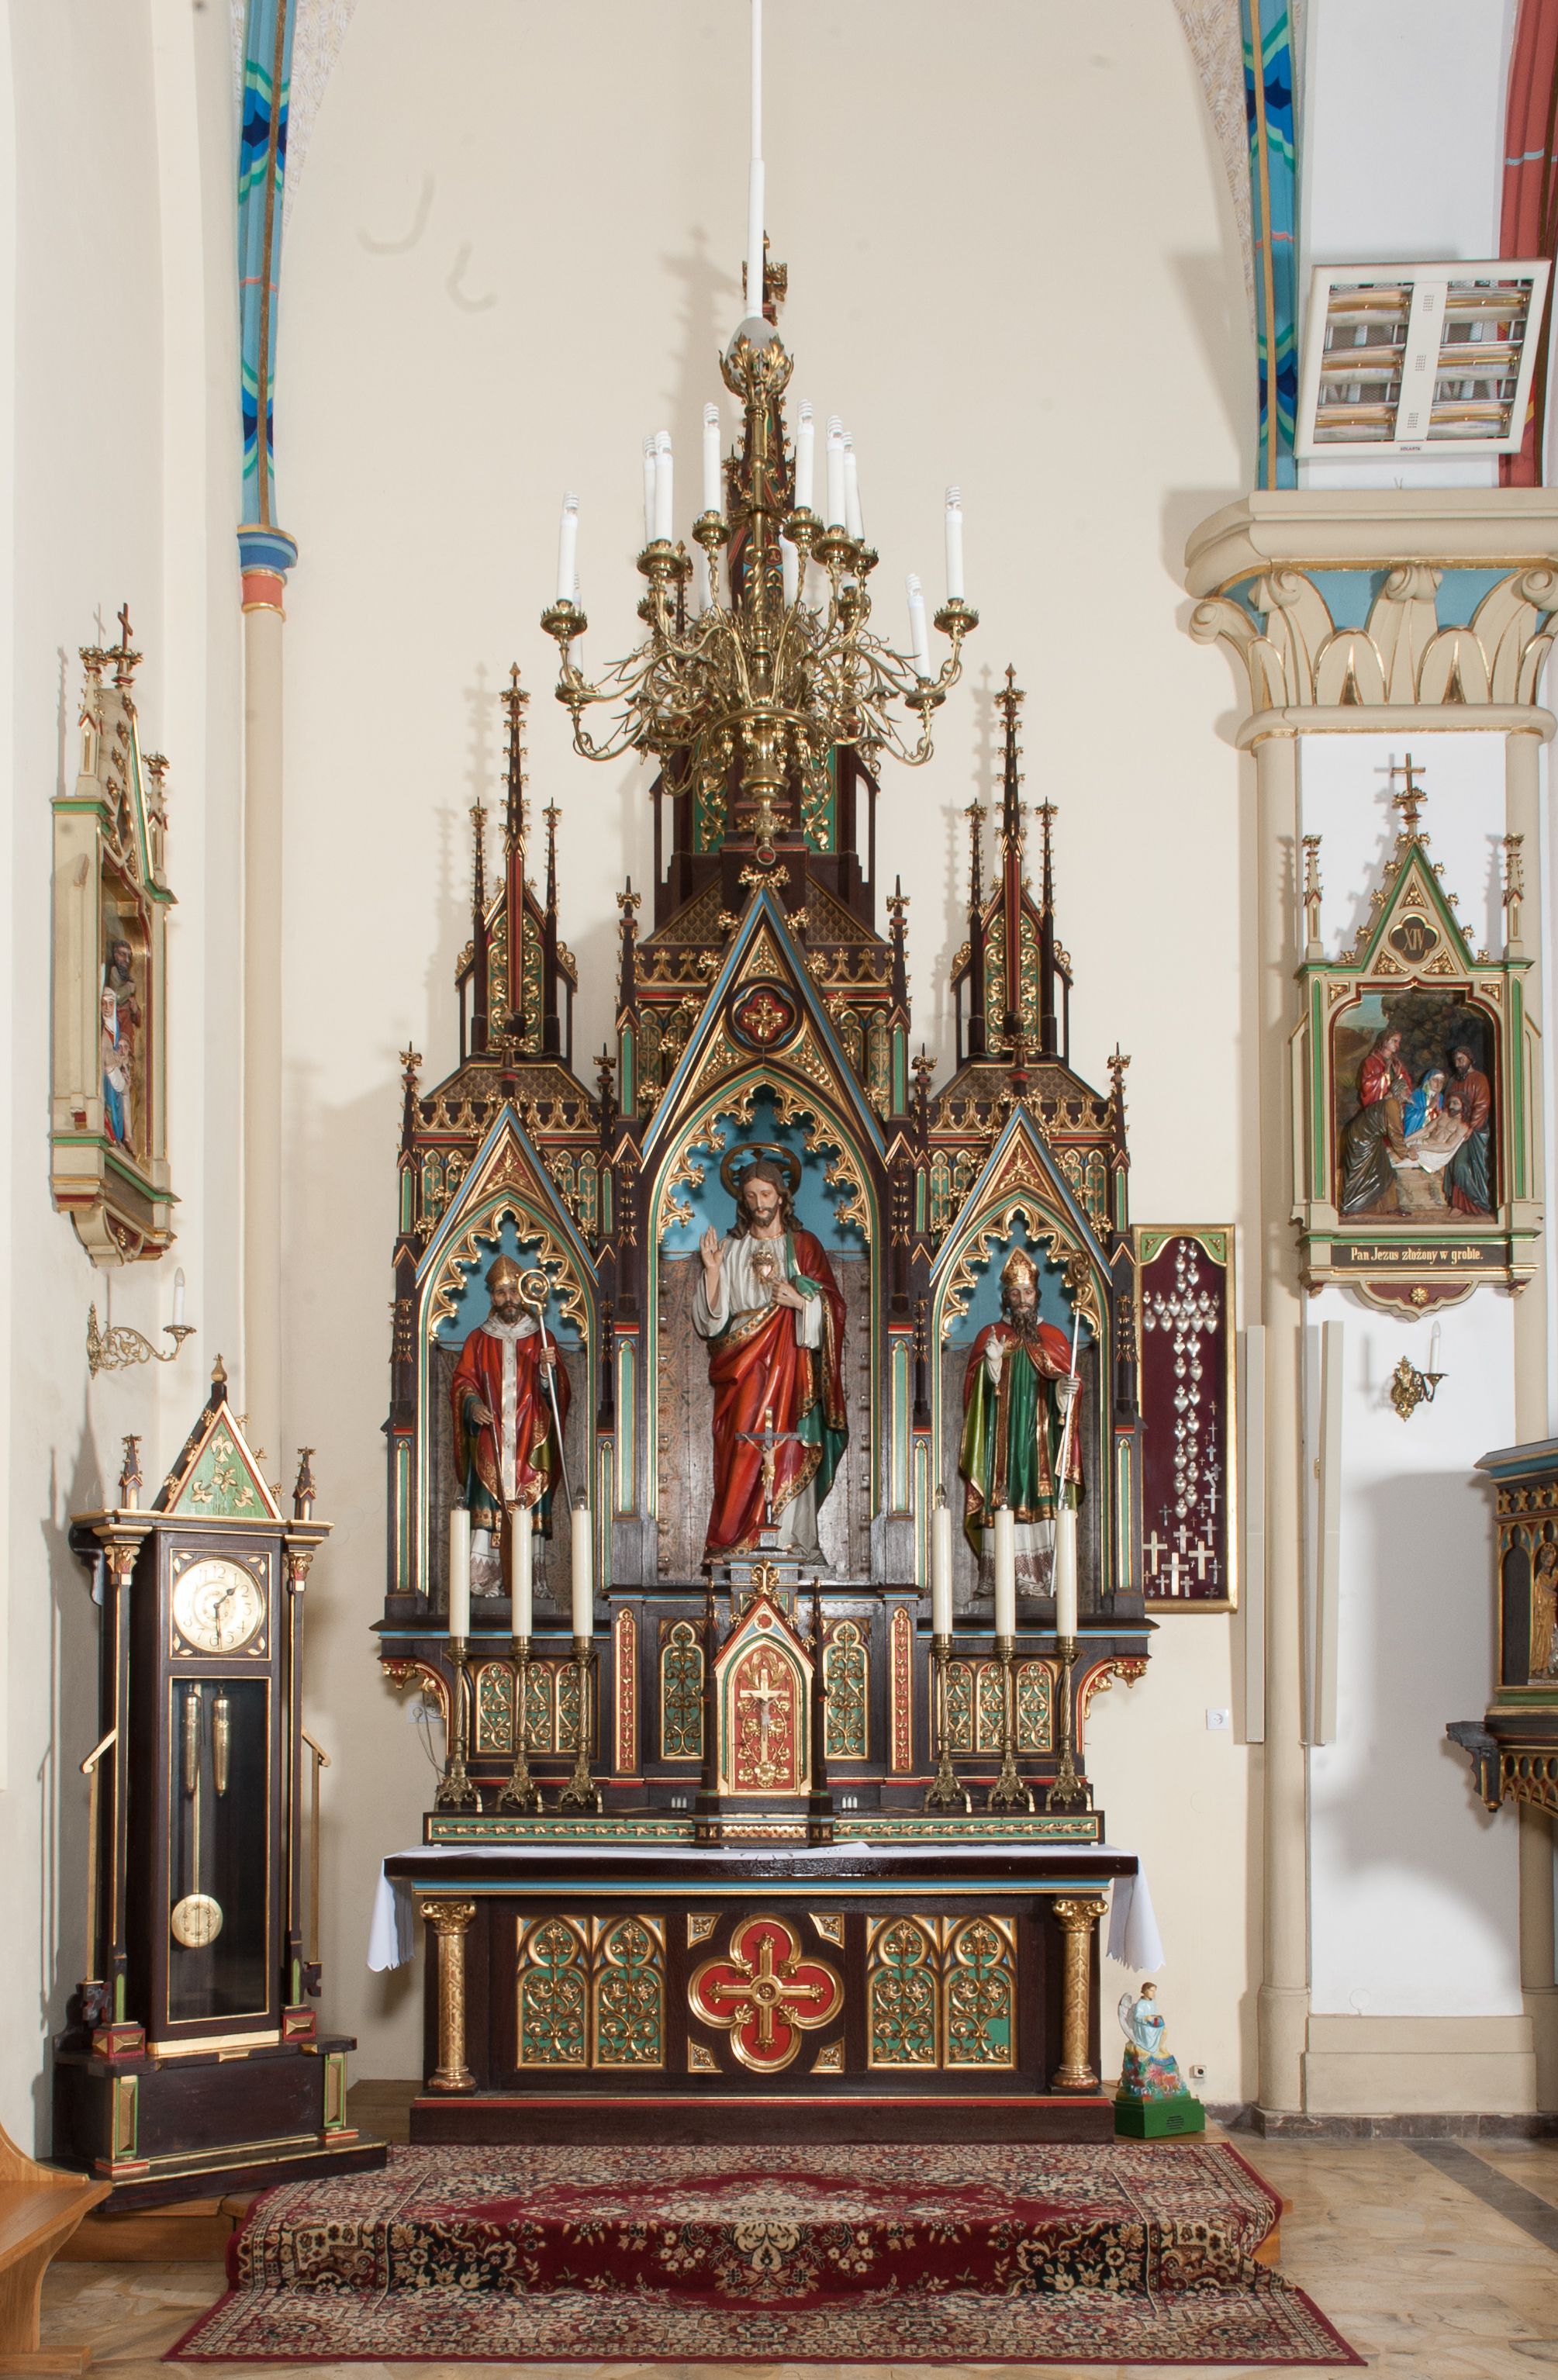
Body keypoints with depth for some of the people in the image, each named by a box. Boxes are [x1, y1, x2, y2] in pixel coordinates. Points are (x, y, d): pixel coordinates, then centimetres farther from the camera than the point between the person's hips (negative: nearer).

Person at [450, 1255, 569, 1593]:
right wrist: (473, 1404, -12)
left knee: (529, 1512, -8)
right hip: (489, 1445, 0)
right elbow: (461, 1382, 9)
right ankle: (484, 1579, -16)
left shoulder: (542, 1339, 12)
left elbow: (558, 1392, 5)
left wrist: (549, 1370, -16)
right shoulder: (479, 1340, 14)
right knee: (487, 1511, -12)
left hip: (530, 1446, 0)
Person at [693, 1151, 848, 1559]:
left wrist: (800, 1301, -13)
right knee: (742, 1449, -7)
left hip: (792, 1366, -1)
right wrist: (712, 1270, -7)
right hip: (743, 1369, 1)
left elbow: (833, 1307, 3)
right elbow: (711, 1318, 4)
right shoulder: (731, 1249, 11)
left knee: (791, 1449, -7)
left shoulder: (804, 1246, 7)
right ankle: (739, 1538, -7)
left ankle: (795, 1537, -6)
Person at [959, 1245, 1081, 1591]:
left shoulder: (1053, 1338, 11)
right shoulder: (989, 1336, 8)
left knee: (1041, 1506, -7)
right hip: (1001, 1437, -1)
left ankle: (1040, 1576, -7)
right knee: (1002, 1500, -8)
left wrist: (1066, 1390, -17)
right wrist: (993, 1363, -16)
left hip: (1041, 1436, 1)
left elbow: (1065, 1390, 6)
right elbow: (979, 1392, 2)